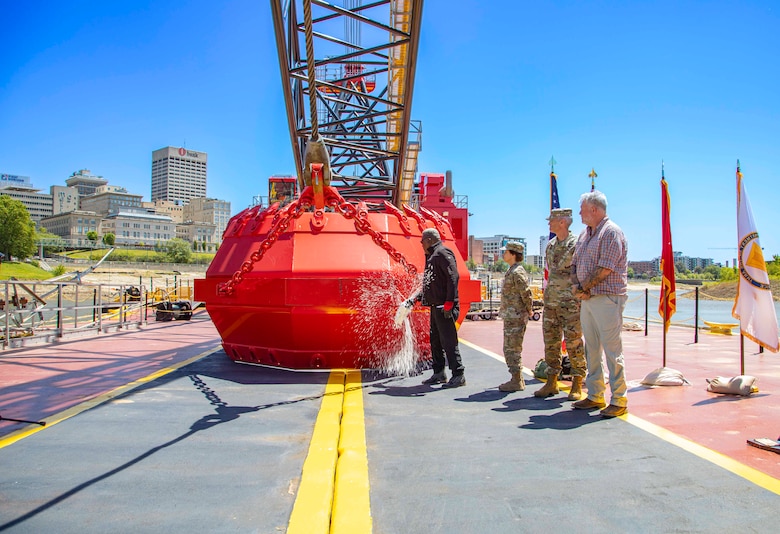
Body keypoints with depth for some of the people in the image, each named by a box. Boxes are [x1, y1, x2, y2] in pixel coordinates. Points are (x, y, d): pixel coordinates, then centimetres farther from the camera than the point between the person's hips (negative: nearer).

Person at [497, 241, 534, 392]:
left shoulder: (517, 272, -16)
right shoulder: (512, 271, 16)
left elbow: (526, 293, -19)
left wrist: (529, 310, -8)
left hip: (516, 317, -10)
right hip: (510, 317, 10)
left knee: (512, 350, -5)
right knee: (510, 349, 15)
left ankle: (516, 381, 2)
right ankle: (517, 379, 23)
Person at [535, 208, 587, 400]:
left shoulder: (576, 244, -8)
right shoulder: (550, 246, 14)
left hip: (571, 302, -7)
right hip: (551, 301, 7)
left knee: (573, 343, -2)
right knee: (551, 342, 9)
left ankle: (577, 385, 9)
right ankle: (551, 383, 18)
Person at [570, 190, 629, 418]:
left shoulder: (611, 232, -9)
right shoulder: (584, 234, 17)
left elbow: (605, 269, -17)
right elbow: (575, 264, 16)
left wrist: (584, 287, -9)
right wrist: (576, 286, -2)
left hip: (607, 298, -8)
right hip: (587, 299, 9)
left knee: (612, 349, -4)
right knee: (591, 349, 11)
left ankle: (619, 400, 4)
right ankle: (595, 396, 20)